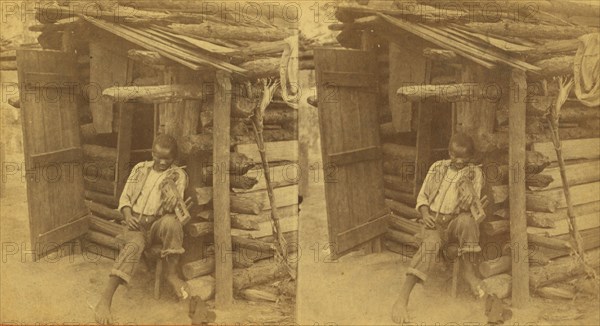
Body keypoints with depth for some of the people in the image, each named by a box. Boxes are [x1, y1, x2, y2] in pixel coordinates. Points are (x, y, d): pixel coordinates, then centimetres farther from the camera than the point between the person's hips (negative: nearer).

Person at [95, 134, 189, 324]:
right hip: (137, 223, 1)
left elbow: (173, 207, -5)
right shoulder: (140, 169, 15)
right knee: (133, 246, -32)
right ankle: (105, 300, -39)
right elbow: (125, 196, 15)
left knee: (171, 221, -37)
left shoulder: (178, 175, 6)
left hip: (159, 222, -1)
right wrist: (128, 216, -5)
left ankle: (171, 273, -20)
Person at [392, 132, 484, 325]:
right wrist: (425, 213, -6)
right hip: (433, 221, 0)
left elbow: (473, 207, -4)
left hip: (455, 221, 0)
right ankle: (402, 298, -41)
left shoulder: (474, 173, 6)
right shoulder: (438, 168, 12)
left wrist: (468, 196, -28)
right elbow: (422, 196, 15)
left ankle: (467, 268, -18)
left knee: (466, 220, -38)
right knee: (430, 243, -34)